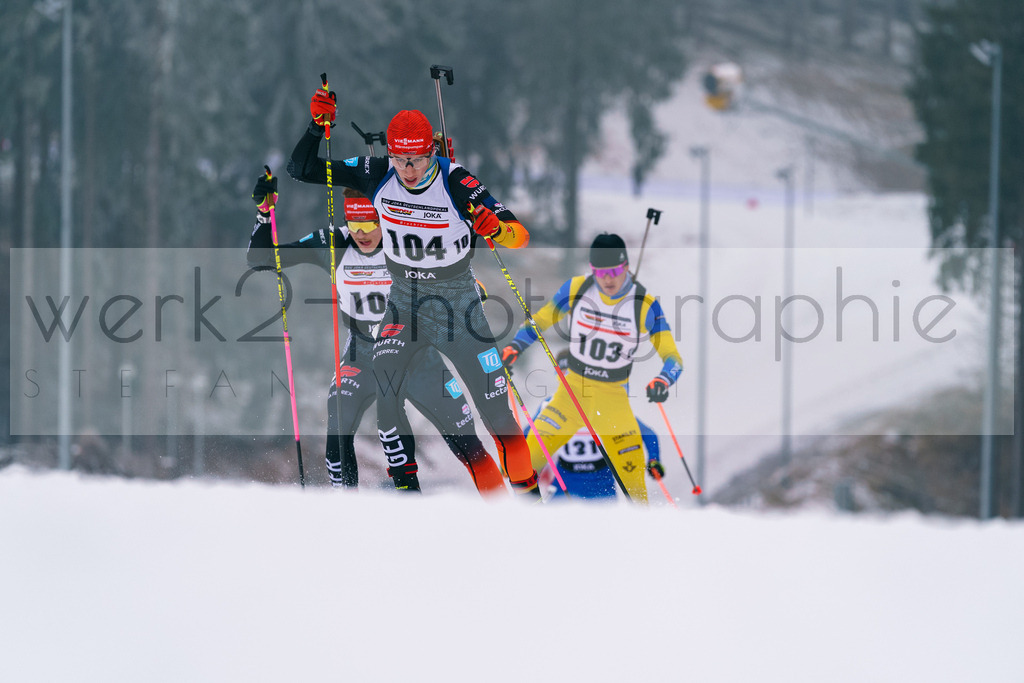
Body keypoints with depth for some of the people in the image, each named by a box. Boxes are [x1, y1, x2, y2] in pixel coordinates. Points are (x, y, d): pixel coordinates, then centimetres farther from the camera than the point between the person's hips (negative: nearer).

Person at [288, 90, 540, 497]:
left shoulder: (455, 182, -21)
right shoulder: (378, 176, -12)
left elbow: (520, 235, -22)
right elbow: (301, 170, -7)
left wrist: (496, 228, -44)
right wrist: (317, 127, -23)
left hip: (458, 302, -2)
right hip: (405, 301, 2)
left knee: (495, 407, -4)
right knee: (383, 387, -19)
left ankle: (527, 489, 14)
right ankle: (404, 483, -4)